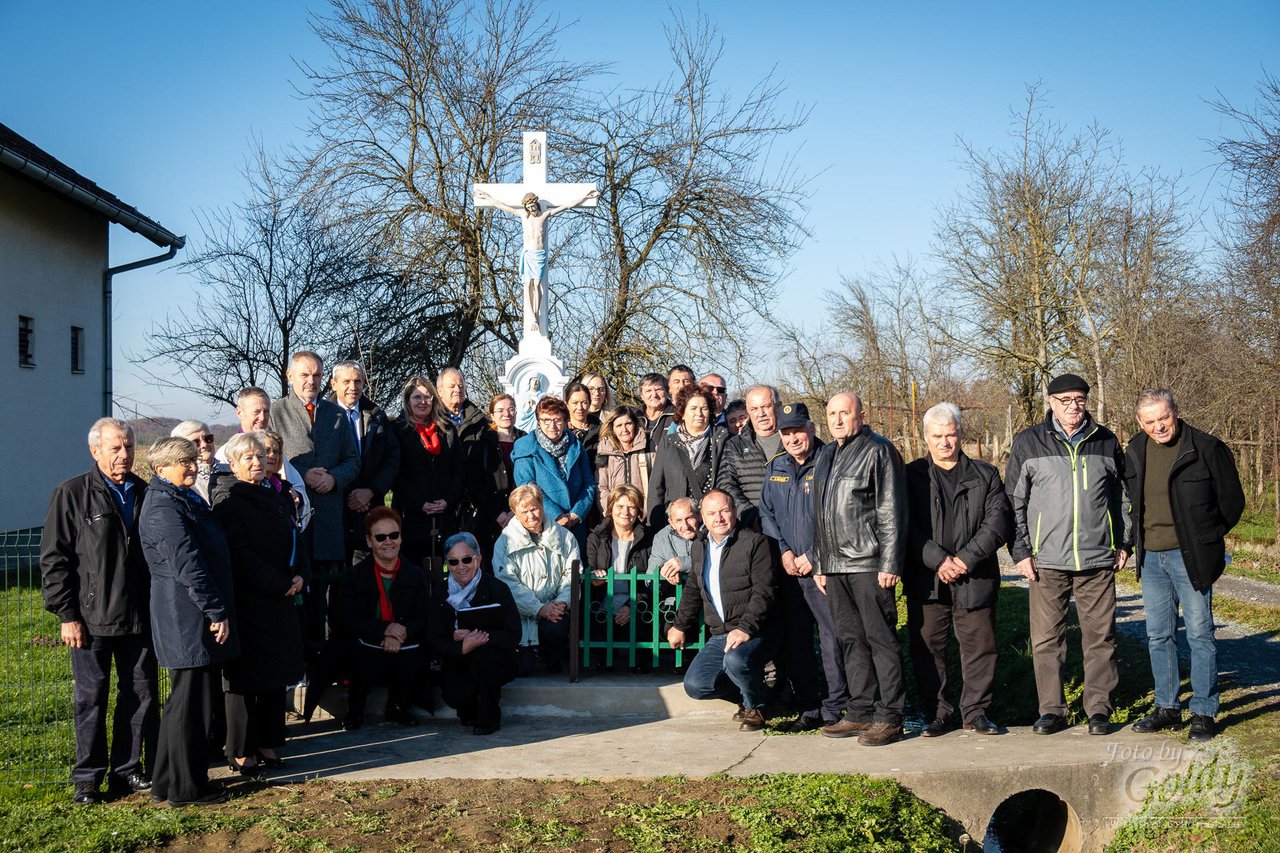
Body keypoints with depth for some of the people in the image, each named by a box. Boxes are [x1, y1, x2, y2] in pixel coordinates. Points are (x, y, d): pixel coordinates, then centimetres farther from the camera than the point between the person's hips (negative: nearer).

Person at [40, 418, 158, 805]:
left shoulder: (145, 493, 9)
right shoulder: (72, 494, -3)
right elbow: (54, 559, -5)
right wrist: (67, 615, -10)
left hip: (139, 617, 4)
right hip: (91, 617, -4)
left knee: (140, 694, 9)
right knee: (90, 699, 5)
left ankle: (127, 770, 22)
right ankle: (87, 778, 17)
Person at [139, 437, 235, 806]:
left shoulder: (185, 499, 16)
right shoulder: (163, 509, -17)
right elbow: (188, 567, -22)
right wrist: (217, 612, -18)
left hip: (196, 620, 11)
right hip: (189, 622, -11)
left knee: (203, 698, 17)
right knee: (190, 702, -2)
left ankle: (170, 782, 27)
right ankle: (185, 788, 9)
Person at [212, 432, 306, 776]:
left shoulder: (278, 500, 16)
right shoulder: (227, 502, -8)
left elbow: (294, 543, 17)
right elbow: (241, 555, -16)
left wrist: (299, 576, -2)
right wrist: (282, 585, -16)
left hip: (280, 601, 7)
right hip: (247, 602, -7)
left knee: (276, 674, 10)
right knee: (245, 676, -1)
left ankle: (268, 745, 19)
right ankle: (242, 752, 7)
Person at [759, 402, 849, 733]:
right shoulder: (775, 467, 12)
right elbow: (766, 512, 14)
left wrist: (813, 555, -12)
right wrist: (783, 550, 0)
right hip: (788, 569, 6)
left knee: (833, 640, -5)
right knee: (794, 642, 9)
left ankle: (835, 709, 4)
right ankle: (808, 710, 19)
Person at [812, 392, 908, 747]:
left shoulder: (878, 451, -4)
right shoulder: (825, 456, 19)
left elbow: (892, 512, -10)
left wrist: (889, 564, -15)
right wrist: (820, 565, 19)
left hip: (868, 563, -8)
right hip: (835, 565, 8)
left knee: (880, 638, -4)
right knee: (851, 639, 11)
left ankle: (889, 717, 1)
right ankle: (859, 713, 17)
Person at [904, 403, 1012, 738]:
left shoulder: (985, 475, 10)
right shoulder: (912, 476, 7)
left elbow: (999, 521, 1)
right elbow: (906, 526, -2)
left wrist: (967, 558, -11)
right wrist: (938, 560, -14)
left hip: (975, 578, 1)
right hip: (926, 581, 0)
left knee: (979, 645, 3)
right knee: (928, 647, 2)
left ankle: (976, 712, 16)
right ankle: (937, 713, 14)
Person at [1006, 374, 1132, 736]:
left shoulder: (1106, 442, 9)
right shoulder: (1028, 443, 2)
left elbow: (1122, 495, 18)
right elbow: (1013, 501, 4)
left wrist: (1124, 543, 12)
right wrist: (1020, 552, 0)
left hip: (1098, 559, 1)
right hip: (1046, 560, -1)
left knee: (1100, 636, 4)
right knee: (1046, 638, 1)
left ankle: (1099, 707, 15)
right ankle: (1051, 709, 11)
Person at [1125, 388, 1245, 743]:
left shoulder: (1207, 448, -9)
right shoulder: (1135, 453, 6)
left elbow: (1232, 500, 0)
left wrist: (1206, 540, 5)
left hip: (1190, 557, -5)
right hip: (1151, 558, 5)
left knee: (1199, 634, 0)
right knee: (1158, 635, 11)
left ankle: (1203, 713, 9)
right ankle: (1167, 707, 22)